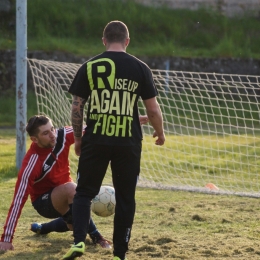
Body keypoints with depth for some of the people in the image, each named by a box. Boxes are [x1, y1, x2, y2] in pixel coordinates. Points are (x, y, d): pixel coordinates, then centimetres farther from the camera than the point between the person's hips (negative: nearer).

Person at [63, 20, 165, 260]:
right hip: (128, 143, 0)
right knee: (125, 198, 10)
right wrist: (160, 133, 18)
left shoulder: (90, 67, 0)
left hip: (95, 141, 0)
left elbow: (76, 107, 1)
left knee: (84, 192, 10)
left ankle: (79, 241, -9)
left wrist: (78, 138, 13)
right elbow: (153, 109, 1)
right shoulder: (140, 68, 0)